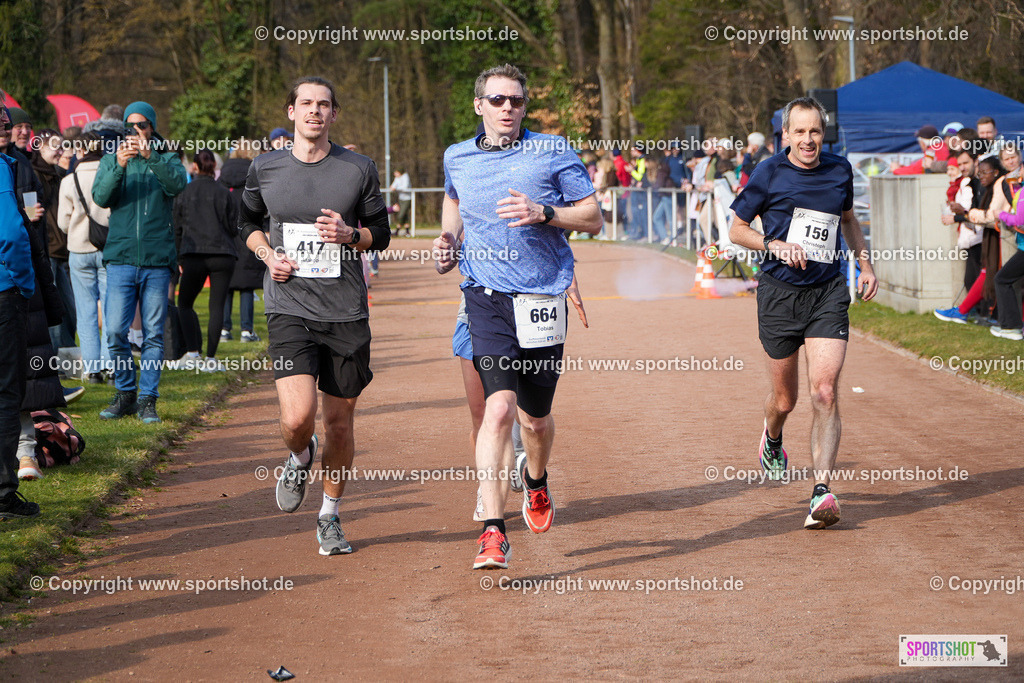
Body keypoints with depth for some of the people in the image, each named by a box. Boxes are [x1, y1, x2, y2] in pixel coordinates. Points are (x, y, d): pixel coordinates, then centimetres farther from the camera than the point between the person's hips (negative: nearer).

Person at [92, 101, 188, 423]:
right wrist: (119, 166, -23)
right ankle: (125, 393, 13)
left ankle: (147, 399, 8)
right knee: (115, 332, -4)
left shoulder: (167, 160, 6)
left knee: (154, 334, 1)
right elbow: (100, 197, -7)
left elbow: (178, 183, -16)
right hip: (120, 259, 1)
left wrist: (151, 157, -31)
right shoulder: (111, 160, 9)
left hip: (157, 261, -1)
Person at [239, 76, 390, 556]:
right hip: (289, 309, -1)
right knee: (298, 417, -18)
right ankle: (300, 458, 19)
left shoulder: (359, 169, 2)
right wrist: (268, 255, 1)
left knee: (339, 421, 7)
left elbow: (381, 233, 10)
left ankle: (330, 516, 27)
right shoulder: (265, 169, 4)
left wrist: (350, 235, -12)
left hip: (346, 313, 1)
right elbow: (247, 222, 20)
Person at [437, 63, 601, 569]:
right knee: (499, 406, -19)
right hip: (487, 298, 0)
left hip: (543, 298, 0)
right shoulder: (457, 159, 8)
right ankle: (493, 533, -22)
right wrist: (447, 238, 11)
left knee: (535, 418, 11)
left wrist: (544, 214, -16)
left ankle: (536, 479, 47)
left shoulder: (553, 152, 0)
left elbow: (592, 219, 0)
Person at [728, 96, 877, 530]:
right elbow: (737, 229, 4)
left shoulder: (839, 170, 7)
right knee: (785, 398, 10)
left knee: (824, 393, -14)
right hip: (780, 294, -1)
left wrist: (864, 262, 13)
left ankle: (822, 493, -17)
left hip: (828, 293, 1)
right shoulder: (769, 173, -3)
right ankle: (772, 439, 46)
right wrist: (776, 245, -13)